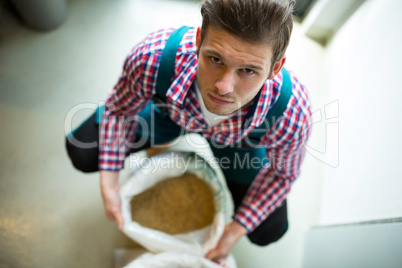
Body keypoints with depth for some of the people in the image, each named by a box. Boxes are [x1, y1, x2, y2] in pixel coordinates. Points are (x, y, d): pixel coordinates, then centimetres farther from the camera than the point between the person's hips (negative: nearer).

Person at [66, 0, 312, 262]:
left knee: (269, 231, -3)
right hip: (169, 112, 1)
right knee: (82, 152, -4)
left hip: (234, 142, 0)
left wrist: (236, 230, -13)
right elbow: (119, 110, -17)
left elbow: (282, 174, -16)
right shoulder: (150, 58, -43)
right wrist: (109, 184, -20)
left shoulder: (293, 117, -42)